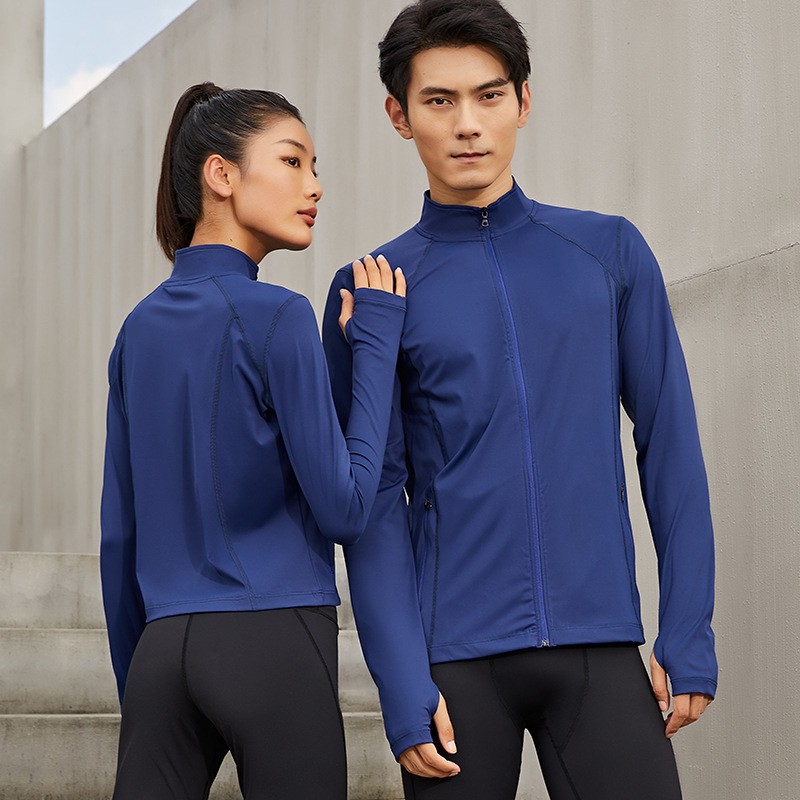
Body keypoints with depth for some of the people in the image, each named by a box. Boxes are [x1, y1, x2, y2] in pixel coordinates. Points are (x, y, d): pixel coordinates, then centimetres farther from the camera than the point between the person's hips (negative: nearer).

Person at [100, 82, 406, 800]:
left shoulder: (140, 330, 12)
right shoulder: (276, 318, -7)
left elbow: (120, 534, 15)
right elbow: (345, 510, -7)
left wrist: (134, 688, 22)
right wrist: (376, 342, -2)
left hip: (164, 650, 6)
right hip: (277, 644, -6)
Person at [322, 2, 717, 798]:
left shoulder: (610, 254, 7)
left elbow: (670, 449, 7)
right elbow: (375, 504, 0)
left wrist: (689, 635, -1)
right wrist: (403, 687, -9)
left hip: (598, 644, 1)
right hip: (456, 656, -1)